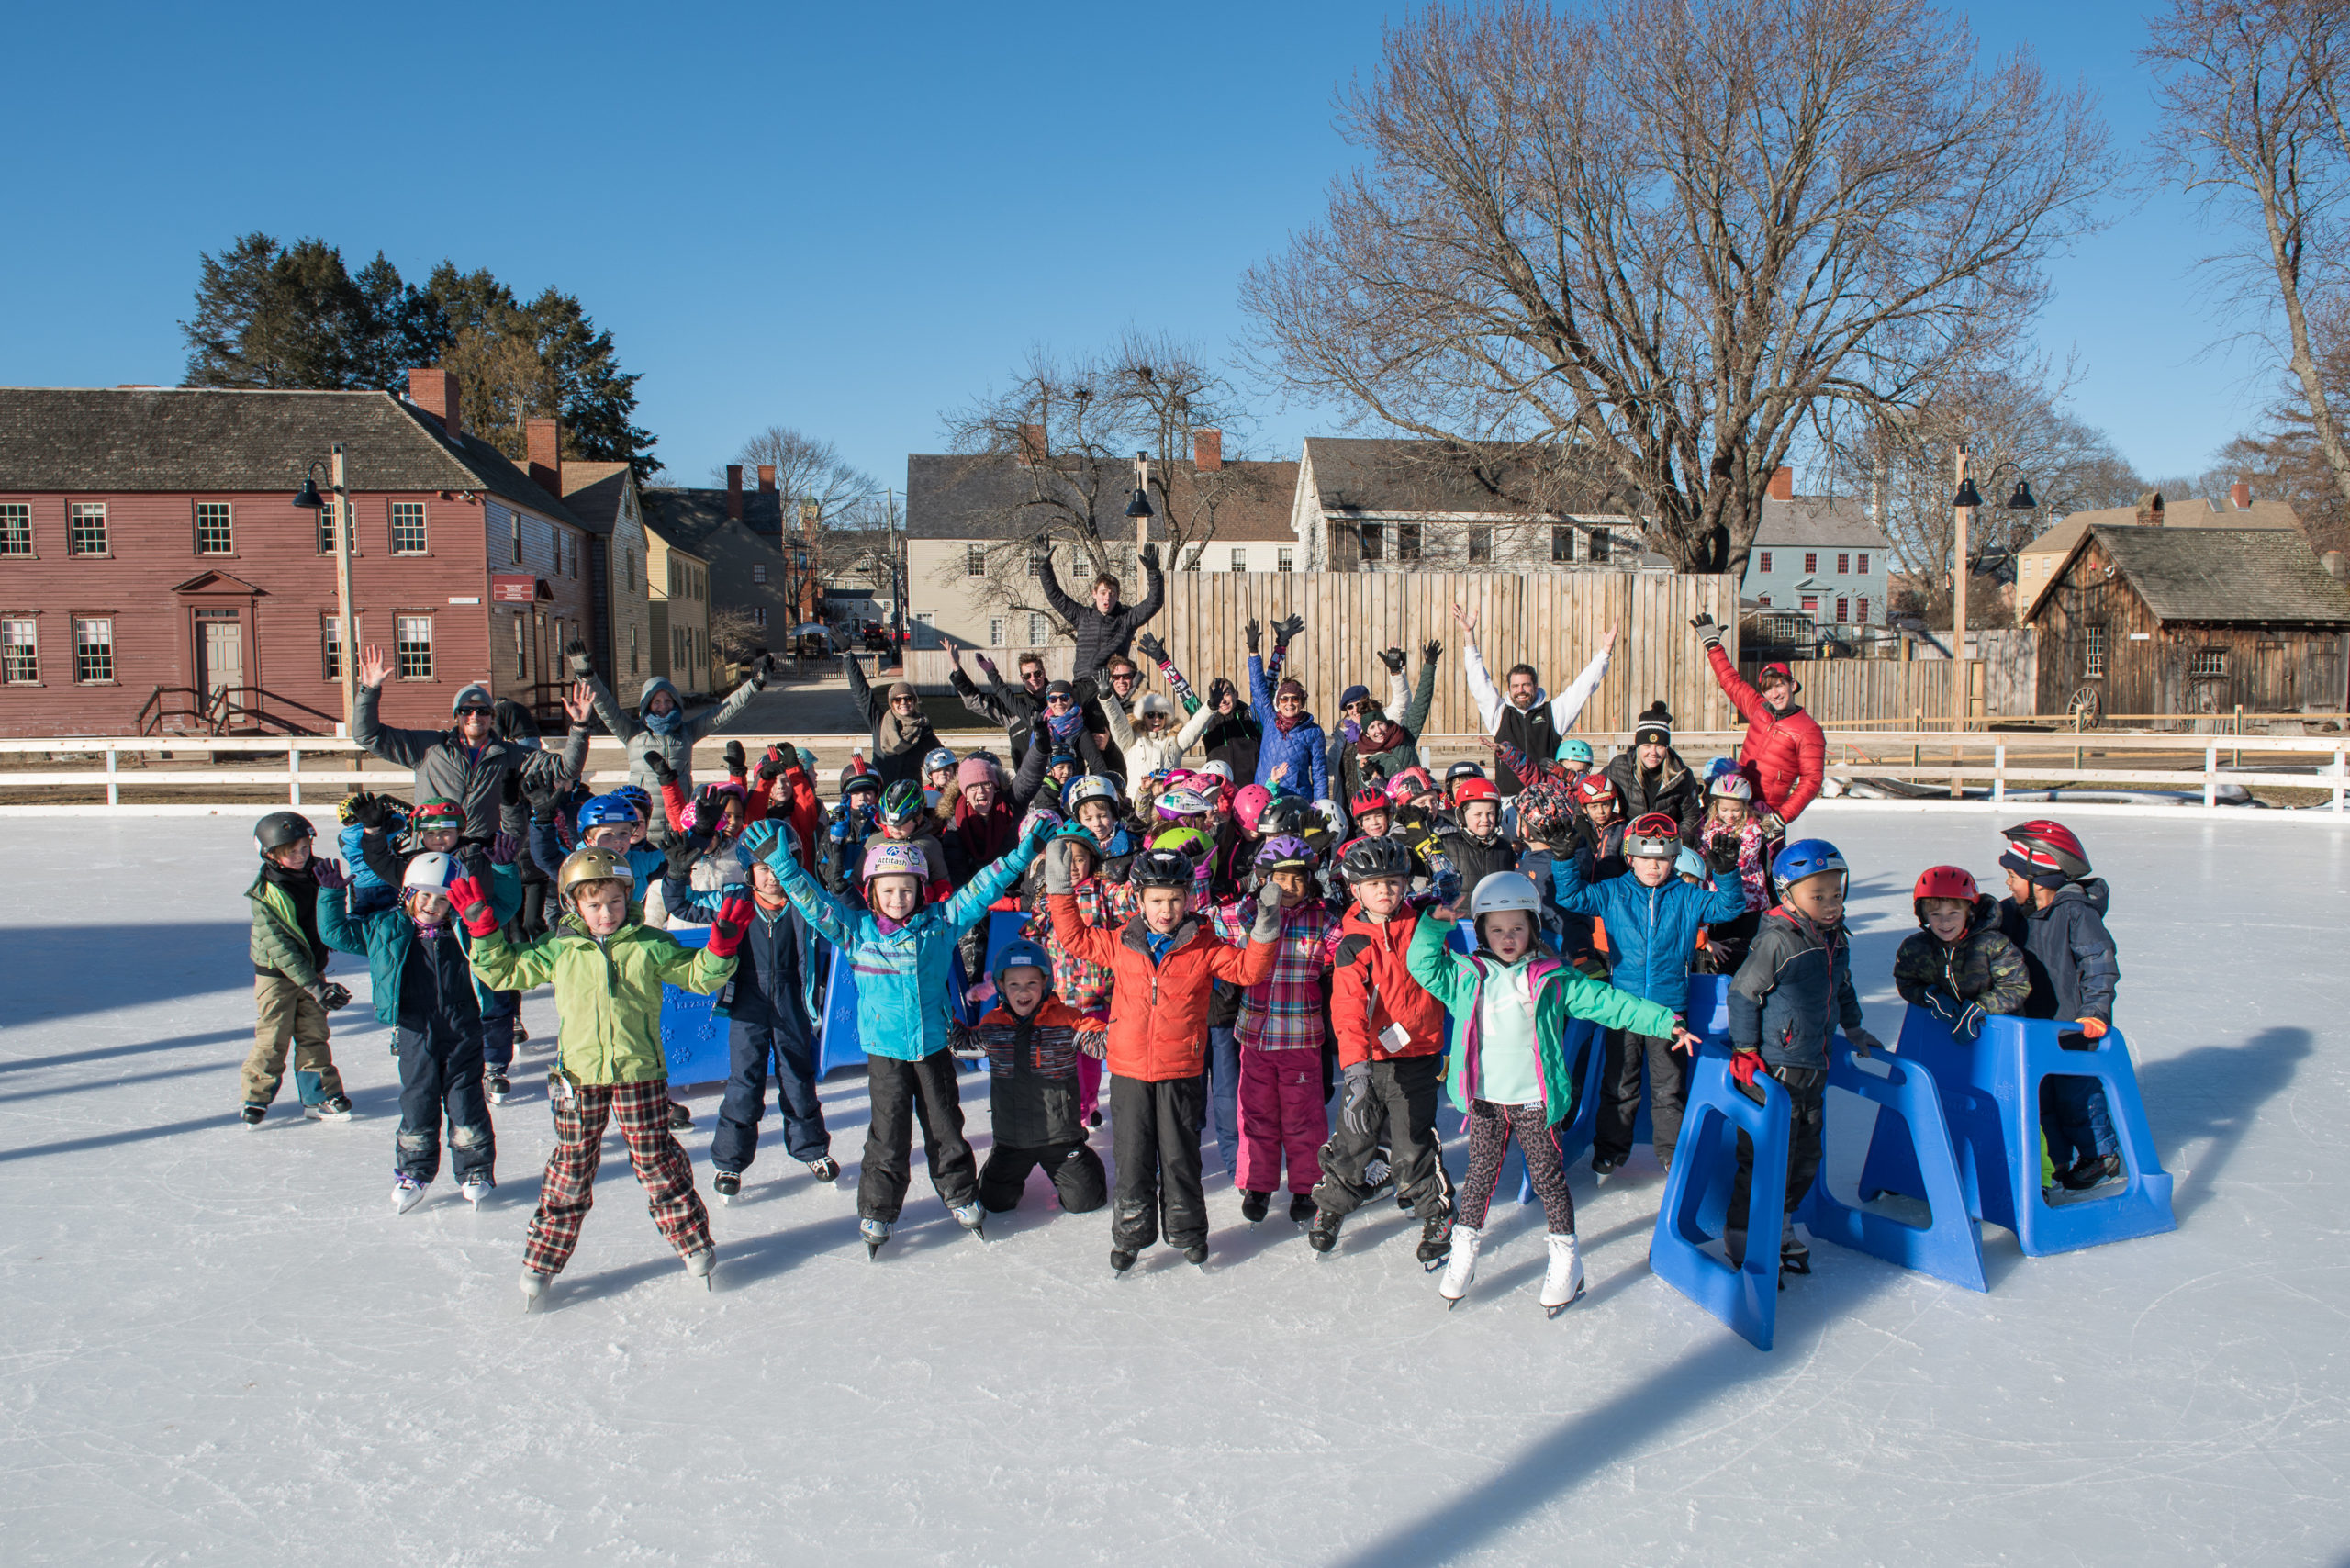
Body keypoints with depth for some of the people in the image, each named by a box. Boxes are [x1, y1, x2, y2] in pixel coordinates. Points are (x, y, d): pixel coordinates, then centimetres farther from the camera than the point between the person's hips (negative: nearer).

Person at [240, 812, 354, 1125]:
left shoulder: (315, 873, -4)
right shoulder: (265, 894, -20)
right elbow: (279, 947, -24)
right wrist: (313, 985, -29)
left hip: (311, 970, 5)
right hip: (275, 974, -5)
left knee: (314, 1034, 10)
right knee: (273, 1039, 2)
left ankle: (320, 1095, 18)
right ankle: (256, 1097, 19)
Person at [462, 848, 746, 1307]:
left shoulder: (651, 945, -1)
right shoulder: (557, 950, 2)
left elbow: (699, 976, 2)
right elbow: (503, 972, 10)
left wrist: (720, 946, -15)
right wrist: (483, 930, 0)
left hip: (640, 1072, -1)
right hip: (578, 1077, 1)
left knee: (657, 1160, 7)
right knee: (571, 1167, 6)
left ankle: (693, 1240, 22)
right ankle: (542, 1260, 19)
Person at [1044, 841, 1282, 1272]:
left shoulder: (1202, 949, -2)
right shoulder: (1120, 944, 3)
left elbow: (1248, 968, -2)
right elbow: (1074, 936, 13)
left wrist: (1263, 932, -15)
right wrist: (1060, 889, 8)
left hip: (1181, 1073, -1)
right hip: (1129, 1072, 1)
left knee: (1180, 1156, 10)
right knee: (1133, 1157, 7)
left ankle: (1187, 1231, 26)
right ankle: (1130, 1234, 21)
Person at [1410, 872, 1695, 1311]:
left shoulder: (1552, 979, -3)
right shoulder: (1466, 975, 1)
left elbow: (1605, 1003, -4)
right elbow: (1422, 964, 4)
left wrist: (1664, 1022, -8)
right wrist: (1434, 925, -9)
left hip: (1534, 1101, -1)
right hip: (1485, 1101, 1)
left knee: (1549, 1178, 8)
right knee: (1481, 1176, 13)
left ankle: (1565, 1258, 24)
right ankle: (1464, 1250, 28)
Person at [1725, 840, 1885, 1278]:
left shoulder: (1837, 942, 7)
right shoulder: (1777, 942, -18)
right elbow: (1742, 993, -15)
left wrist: (1854, 1029, 31)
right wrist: (1746, 1051, -17)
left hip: (1814, 1070, 8)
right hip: (1772, 1072, -8)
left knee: (1806, 1156, 17)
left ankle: (1780, 1229, 35)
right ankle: (1743, 1241, 11)